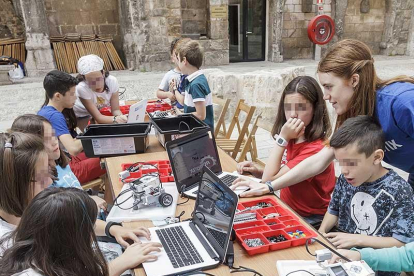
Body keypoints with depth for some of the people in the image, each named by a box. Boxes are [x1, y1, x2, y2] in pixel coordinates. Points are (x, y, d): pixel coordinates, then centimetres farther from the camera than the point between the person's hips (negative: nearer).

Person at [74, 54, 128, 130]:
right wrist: (116, 119, -51)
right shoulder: (81, 88, -35)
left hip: (102, 112, 4)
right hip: (82, 117, -4)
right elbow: (98, 117, -33)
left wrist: (121, 117, -42)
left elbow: (115, 110, -19)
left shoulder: (112, 81, -26)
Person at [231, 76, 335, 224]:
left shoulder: (315, 148, -25)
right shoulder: (293, 140, 2)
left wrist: (282, 138, -25)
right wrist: (258, 171, -7)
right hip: (288, 209, 7)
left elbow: (269, 181, -25)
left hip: (309, 219, -7)